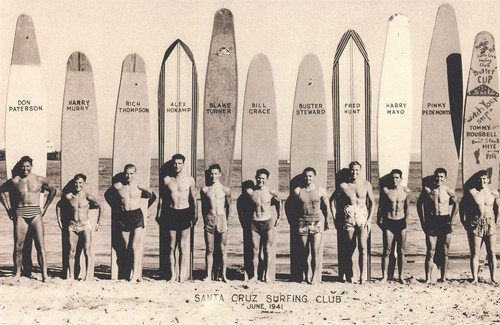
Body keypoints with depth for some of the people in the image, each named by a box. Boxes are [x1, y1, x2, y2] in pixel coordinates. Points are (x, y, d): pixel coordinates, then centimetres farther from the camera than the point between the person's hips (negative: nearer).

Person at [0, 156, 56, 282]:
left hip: (36, 214, -1)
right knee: (18, 246, -1)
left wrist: (45, 208, 15)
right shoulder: (14, 181, 5)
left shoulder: (39, 180, 6)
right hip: (20, 214, 1)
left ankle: (44, 274, -11)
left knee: (40, 245, -8)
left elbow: (52, 190, 20)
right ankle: (17, 273, 10)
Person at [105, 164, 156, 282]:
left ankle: (135, 274, -7)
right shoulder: (117, 186, 0)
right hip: (123, 217, 3)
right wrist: (115, 207, 17)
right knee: (126, 247, 5)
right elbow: (107, 195, 20)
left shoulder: (139, 187, -4)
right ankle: (130, 271, 12)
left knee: (134, 246, -7)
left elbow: (153, 196, 10)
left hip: (136, 216, -3)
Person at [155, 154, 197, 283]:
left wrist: (194, 215, 7)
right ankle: (173, 275, 8)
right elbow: (162, 198, 12)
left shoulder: (190, 180, 1)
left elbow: (193, 199, 8)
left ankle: (182, 275, 3)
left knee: (183, 247, 0)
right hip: (171, 213, 1)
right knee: (172, 246, 3)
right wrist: (159, 213, 11)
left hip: (185, 214, -1)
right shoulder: (167, 180, 3)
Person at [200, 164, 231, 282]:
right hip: (209, 219, 1)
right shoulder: (204, 190, 5)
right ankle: (209, 275, 4)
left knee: (222, 249, 2)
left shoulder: (225, 190, 2)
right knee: (209, 249, 1)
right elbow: (203, 207, 14)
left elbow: (228, 206, 12)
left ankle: (223, 275, 6)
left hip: (221, 219, -1)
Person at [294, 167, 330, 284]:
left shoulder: (320, 190, 1)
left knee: (315, 250, -10)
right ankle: (306, 275, 9)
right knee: (304, 251, 2)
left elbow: (326, 206, 11)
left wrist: (327, 221, 14)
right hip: (303, 222, 1)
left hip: (317, 222, -1)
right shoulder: (298, 191, 2)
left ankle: (315, 276, -8)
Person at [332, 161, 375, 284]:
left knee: (363, 247, -11)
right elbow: (334, 201, 9)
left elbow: (372, 203, 7)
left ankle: (363, 276, -8)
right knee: (350, 248, 4)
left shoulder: (366, 185, 3)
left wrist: (369, 219, -1)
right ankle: (350, 276, 12)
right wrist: (336, 218, 3)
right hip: (348, 217, 1)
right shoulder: (343, 186, 2)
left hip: (362, 216, -1)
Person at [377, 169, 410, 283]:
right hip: (388, 222, -2)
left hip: (401, 222, 2)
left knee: (401, 251, 6)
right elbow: (380, 206, 4)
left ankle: (400, 276, 14)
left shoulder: (406, 191, 0)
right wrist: (379, 221, 5)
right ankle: (384, 276, 5)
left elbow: (407, 207, 13)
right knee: (387, 251, -1)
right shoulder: (385, 190, -5)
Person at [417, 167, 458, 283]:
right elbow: (419, 204, 10)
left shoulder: (449, 191, -1)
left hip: (445, 222, 0)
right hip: (431, 222, 0)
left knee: (444, 252, 5)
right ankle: (428, 278, -3)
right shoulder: (427, 189, -1)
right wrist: (423, 221, 5)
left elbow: (455, 204, 14)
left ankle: (443, 278, 11)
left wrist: (451, 219, 5)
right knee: (431, 253, -4)